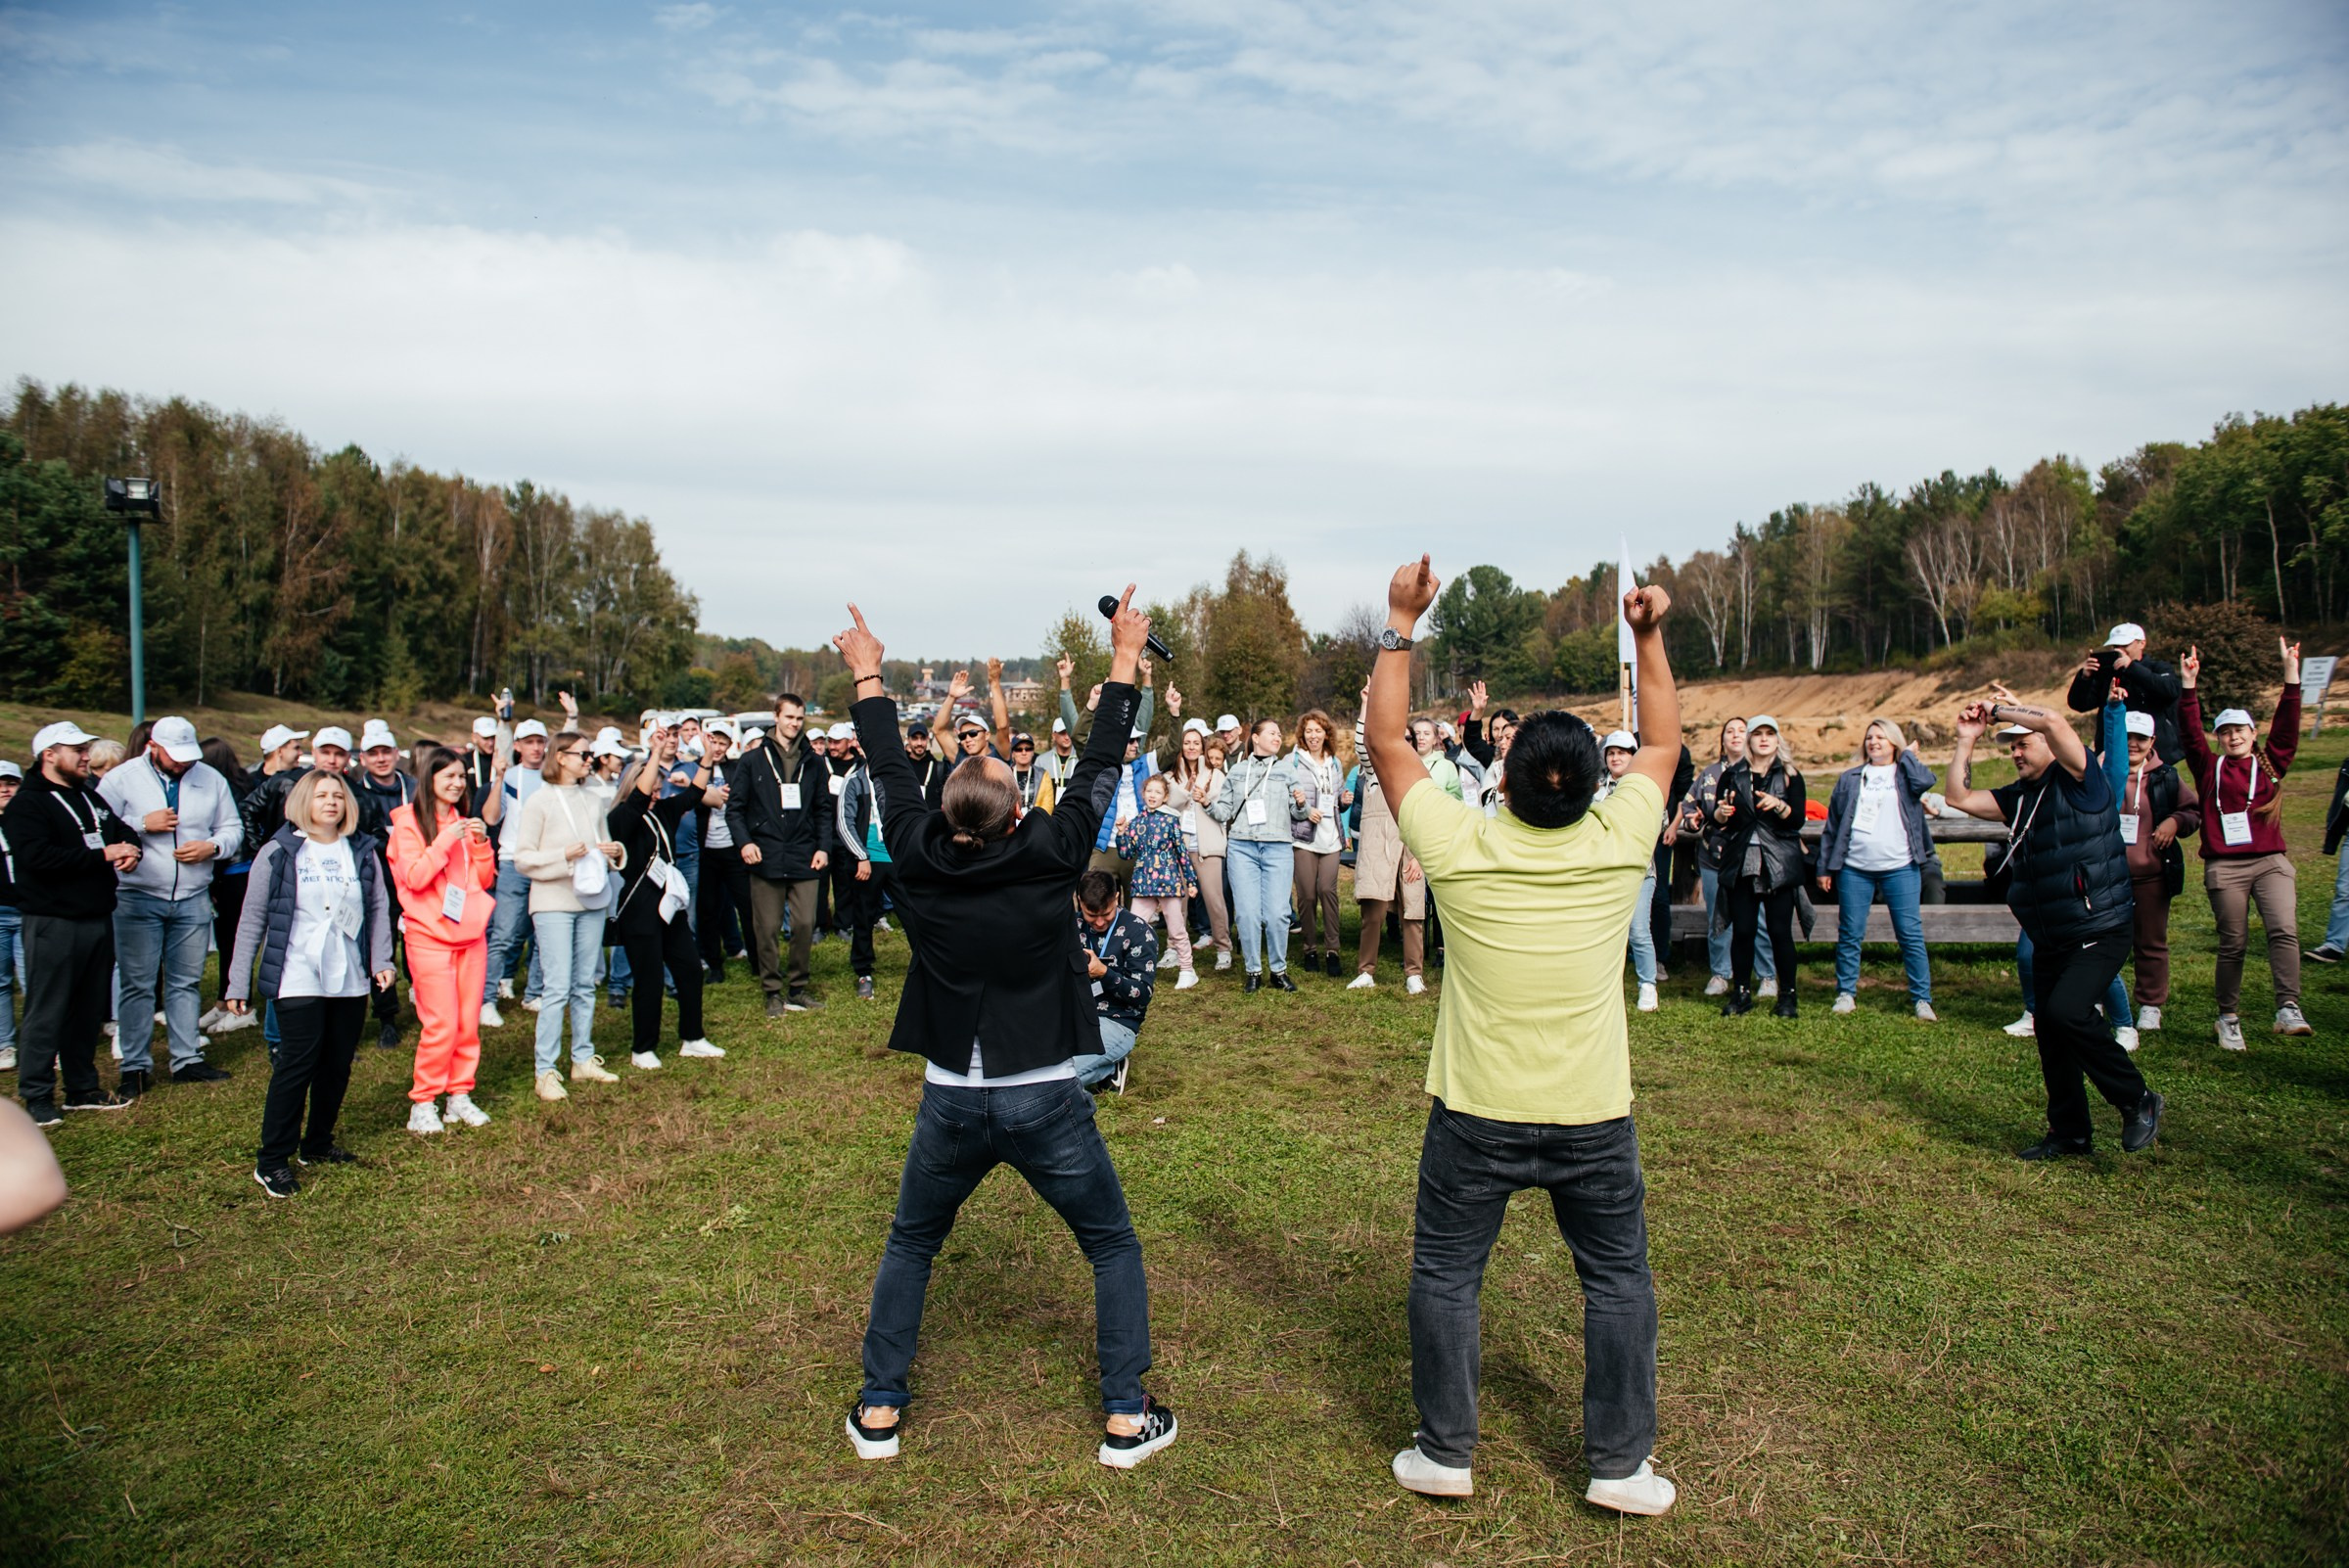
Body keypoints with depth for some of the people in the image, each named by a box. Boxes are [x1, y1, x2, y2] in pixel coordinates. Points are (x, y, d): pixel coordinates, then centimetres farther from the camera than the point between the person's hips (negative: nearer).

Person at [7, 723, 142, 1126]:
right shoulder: (27, 804, -9)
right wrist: (103, 855, -20)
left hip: (98, 918, 8)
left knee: (90, 1009, 14)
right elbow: (39, 856, -23)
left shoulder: (91, 797, 16)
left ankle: (83, 1088, 24)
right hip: (53, 922, -8)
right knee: (47, 1012, -2)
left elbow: (122, 830, 24)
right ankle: (37, 1096, 6)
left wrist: (131, 849, 0)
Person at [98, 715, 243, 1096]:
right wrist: (142, 825, -17)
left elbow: (232, 828, 12)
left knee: (187, 981, 9)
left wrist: (212, 847, -7)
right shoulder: (122, 779, -2)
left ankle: (187, 1059, 17)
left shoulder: (211, 779, 7)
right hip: (138, 899, -3)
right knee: (138, 984, 0)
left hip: (193, 899, 3)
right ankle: (136, 1066, 8)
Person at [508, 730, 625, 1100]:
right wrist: (564, 856, -20)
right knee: (558, 988, -8)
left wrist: (613, 852, -1)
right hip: (553, 903, -5)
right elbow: (522, 858, -7)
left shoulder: (593, 802, 12)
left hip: (592, 901, 5)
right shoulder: (539, 801, -4)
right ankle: (545, 1072, 0)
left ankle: (583, 1059, 20)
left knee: (585, 986, 10)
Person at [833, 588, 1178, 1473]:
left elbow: (892, 778, 7)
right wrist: (1124, 663, 8)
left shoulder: (922, 864, -8)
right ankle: (1126, 1416, 16)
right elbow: (1098, 769, -2)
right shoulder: (1049, 859, -13)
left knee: (910, 1246, 24)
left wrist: (867, 678, 20)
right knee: (1114, 1247, 16)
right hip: (1045, 1100, -2)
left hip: (952, 1102, 2)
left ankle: (879, 1409, 26)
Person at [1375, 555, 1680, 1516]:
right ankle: (1620, 1464, 24)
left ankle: (1445, 1453, 23)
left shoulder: (1461, 847, -14)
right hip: (1594, 1114, 2)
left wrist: (1402, 623, -1)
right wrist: (1650, 639, 10)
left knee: (1445, 1275, 14)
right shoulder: (1619, 845, -10)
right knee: (1618, 1282, 16)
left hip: (1477, 1113, -1)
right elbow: (1662, 746, 9)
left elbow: (1385, 743, -3)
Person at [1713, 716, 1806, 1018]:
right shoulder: (1733, 775, 10)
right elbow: (1718, 817, 7)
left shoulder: (1790, 775, 6)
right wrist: (1722, 813, -15)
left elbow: (1798, 820, -4)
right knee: (1742, 930, 1)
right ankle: (1741, 993, 12)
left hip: (1780, 865, -1)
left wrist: (1779, 806, -23)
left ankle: (1787, 995, 10)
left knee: (1780, 930, -2)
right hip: (1741, 864, 1)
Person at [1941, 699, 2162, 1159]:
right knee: (2050, 1035, 9)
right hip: (2049, 942, 8)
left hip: (2099, 934, -8)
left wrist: (2000, 709, -10)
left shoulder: (2079, 782, -9)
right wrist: (1967, 740, 10)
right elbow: (1960, 797, 13)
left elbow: (2053, 723, -25)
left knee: (2067, 1011, -26)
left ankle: (2138, 1102, -7)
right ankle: (2069, 1133, 22)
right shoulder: (2019, 797, 13)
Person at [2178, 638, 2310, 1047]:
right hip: (2224, 867, -1)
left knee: (2284, 929, -18)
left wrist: (2291, 674, -1)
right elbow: (2190, 733, 1)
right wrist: (2189, 685, -8)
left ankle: (2288, 1009, -25)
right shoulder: (2209, 767, 11)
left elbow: (2287, 726, 6)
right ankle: (2228, 1018, 12)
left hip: (2272, 862, 1)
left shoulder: (2271, 764, 15)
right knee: (2233, 945, 2)